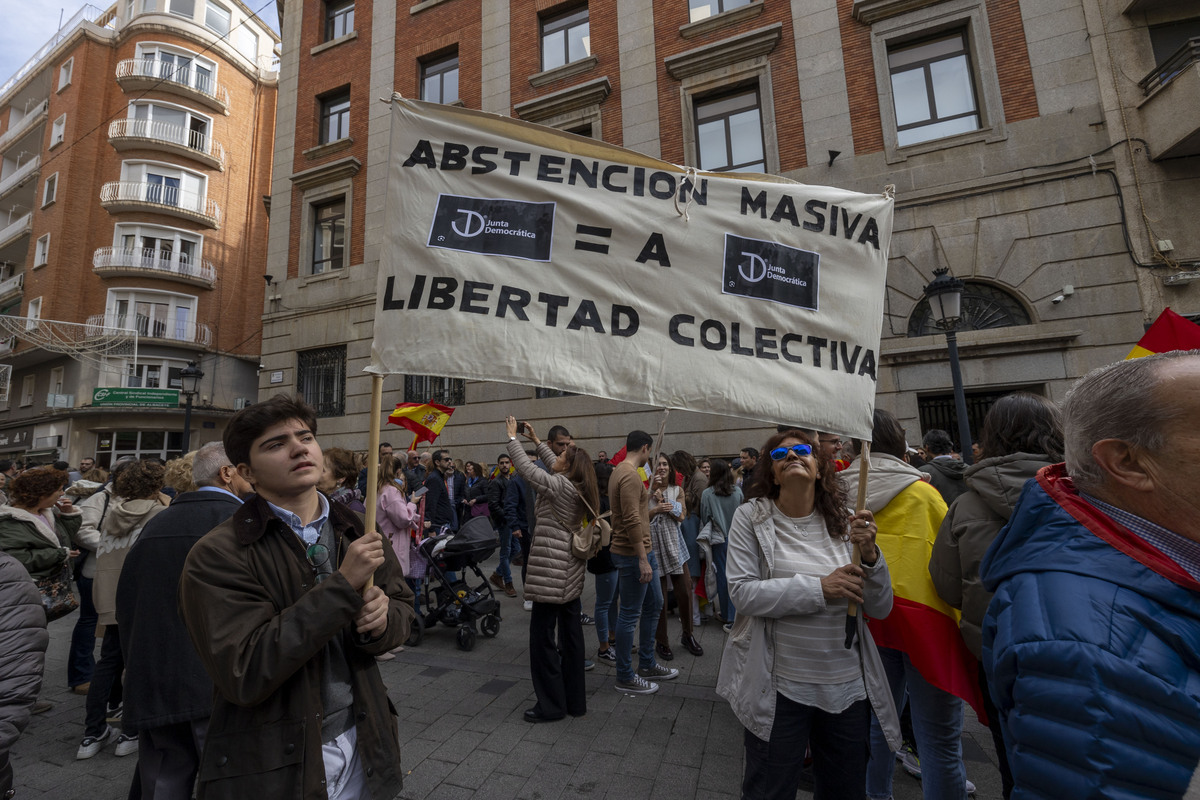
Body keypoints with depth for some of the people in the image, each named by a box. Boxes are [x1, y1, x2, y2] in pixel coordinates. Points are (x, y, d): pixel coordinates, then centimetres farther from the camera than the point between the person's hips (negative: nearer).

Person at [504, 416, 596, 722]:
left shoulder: (559, 486, -16)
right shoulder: (576, 487, 7)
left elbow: (525, 467, -13)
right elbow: (554, 465, 23)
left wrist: (513, 437, -1)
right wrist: (536, 441, 28)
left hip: (551, 572, -9)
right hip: (571, 572, 9)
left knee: (543, 635, 3)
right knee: (570, 633, 15)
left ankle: (551, 705, 14)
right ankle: (575, 700, 26)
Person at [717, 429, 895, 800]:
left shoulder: (844, 521, -1)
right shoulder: (750, 517, -9)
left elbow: (880, 608, -1)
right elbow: (743, 593, -16)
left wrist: (869, 556, -19)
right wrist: (820, 588, -21)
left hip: (848, 685, 4)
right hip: (777, 687, -3)